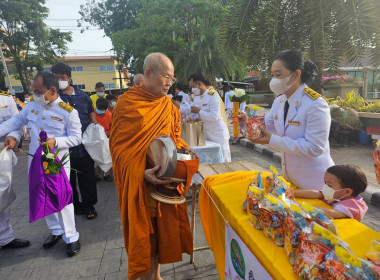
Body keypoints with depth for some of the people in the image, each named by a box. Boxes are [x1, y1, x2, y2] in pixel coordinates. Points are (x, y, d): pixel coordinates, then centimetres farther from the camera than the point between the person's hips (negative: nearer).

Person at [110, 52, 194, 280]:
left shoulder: (169, 106, 5)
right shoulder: (127, 103, -10)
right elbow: (118, 145, -13)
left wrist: (183, 148, -6)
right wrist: (141, 172, -24)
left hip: (167, 179, 5)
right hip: (139, 182, -5)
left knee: (163, 228, 17)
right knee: (142, 230, 9)